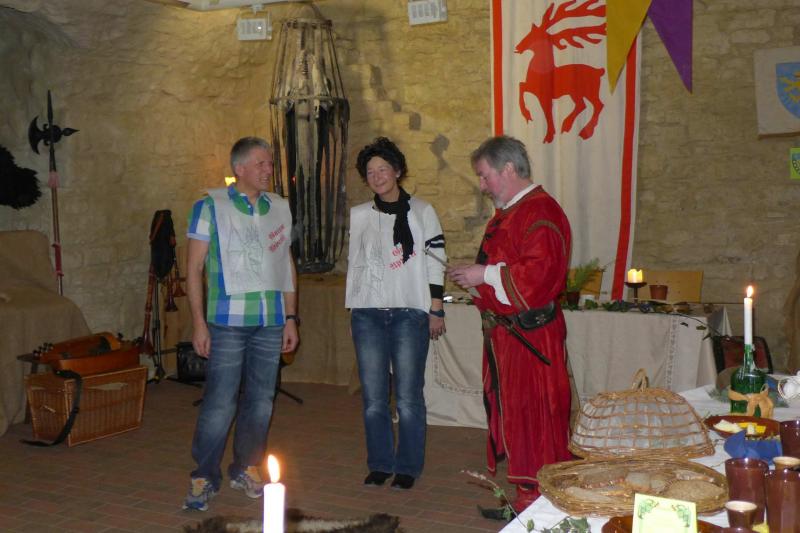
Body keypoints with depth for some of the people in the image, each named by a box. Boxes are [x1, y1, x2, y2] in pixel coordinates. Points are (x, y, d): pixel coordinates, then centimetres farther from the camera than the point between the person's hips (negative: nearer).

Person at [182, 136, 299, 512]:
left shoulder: (280, 208, 11)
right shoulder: (210, 207, -3)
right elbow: (194, 267, -3)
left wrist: (290, 317, 12)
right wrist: (198, 322, -9)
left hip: (270, 322, 5)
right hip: (228, 321, -4)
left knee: (260, 400, 10)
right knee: (220, 403, -4)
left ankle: (245, 469, 26)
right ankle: (204, 477, 10)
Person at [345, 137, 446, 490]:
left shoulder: (421, 211, 4)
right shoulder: (359, 215, 11)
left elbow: (435, 261, 3)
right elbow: (354, 264, 15)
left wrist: (436, 310, -1)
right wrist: (351, 311, 12)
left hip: (410, 313, -2)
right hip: (368, 314, 3)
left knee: (408, 398, -1)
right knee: (373, 398, 4)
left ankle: (408, 467, 13)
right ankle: (380, 464, 18)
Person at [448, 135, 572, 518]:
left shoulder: (540, 212, -16)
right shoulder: (508, 212, 17)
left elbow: (540, 272, -25)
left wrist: (485, 275, -18)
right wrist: (474, 275, 9)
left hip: (529, 338, -10)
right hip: (503, 334, 10)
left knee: (533, 418, -3)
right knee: (509, 413, 14)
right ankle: (524, 499, 24)